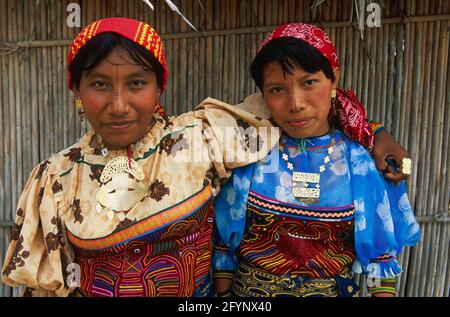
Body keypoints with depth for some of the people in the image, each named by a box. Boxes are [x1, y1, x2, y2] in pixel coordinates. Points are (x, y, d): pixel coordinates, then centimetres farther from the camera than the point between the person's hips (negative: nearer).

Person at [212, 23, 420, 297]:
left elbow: (382, 252, -2)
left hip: (336, 291, 1)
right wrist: (224, 292, -4)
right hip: (248, 290, 0)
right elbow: (224, 242, -6)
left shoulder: (362, 161, -11)